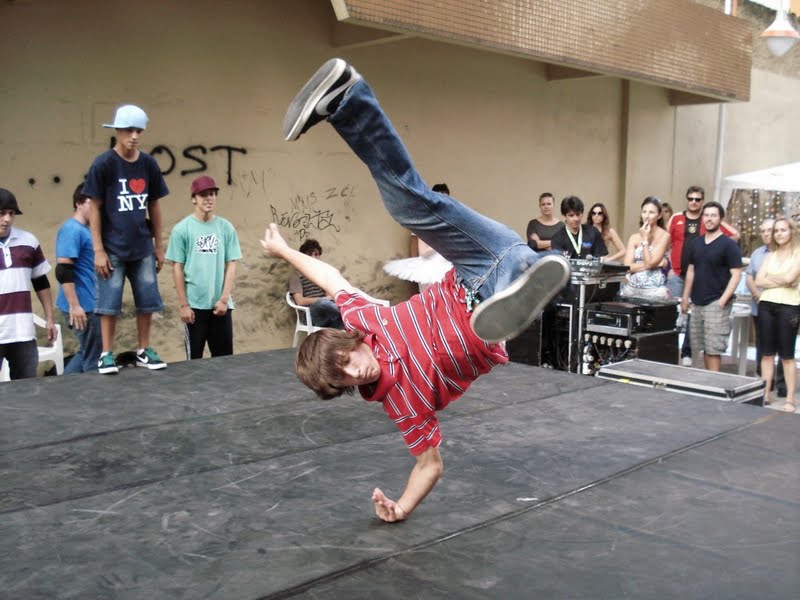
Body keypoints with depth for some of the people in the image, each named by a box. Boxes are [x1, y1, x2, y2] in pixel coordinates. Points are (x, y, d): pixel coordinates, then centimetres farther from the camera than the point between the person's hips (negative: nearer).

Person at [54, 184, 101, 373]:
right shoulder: (72, 230, -15)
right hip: (82, 306, -9)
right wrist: (74, 305, -24)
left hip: (90, 304, 9)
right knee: (93, 358, 0)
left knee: (86, 354, 18)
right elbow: (63, 271, -22)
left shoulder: (86, 230, 14)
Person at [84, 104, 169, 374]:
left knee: (147, 302, 7)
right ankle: (107, 354, 12)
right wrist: (98, 250, -10)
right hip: (113, 248, -4)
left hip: (143, 248, 4)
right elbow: (95, 208, -6)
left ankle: (144, 351, 20)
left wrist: (159, 245, 10)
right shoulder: (103, 164, -7)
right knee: (109, 303, 1)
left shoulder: (149, 164, 3)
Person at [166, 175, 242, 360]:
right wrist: (183, 304, -6)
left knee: (224, 356, 8)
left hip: (221, 304, 2)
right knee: (194, 358, 8)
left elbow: (231, 265, 3)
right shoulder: (182, 229, -3)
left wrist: (224, 299, -4)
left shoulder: (226, 228, 3)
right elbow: (177, 268, -3)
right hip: (195, 304, -2)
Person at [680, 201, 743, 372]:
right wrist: (685, 297, 13)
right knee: (703, 348, 10)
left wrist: (723, 300, -16)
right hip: (697, 303, 6)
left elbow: (736, 275, -9)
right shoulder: (696, 243, 12)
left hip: (716, 303, -6)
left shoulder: (729, 245, -6)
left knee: (713, 349, -8)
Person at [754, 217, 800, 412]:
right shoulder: (770, 255, 13)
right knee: (767, 353, 7)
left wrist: (770, 277, 0)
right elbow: (759, 281, 2)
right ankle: (765, 394, 13)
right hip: (766, 305, 5)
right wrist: (781, 282, -9)